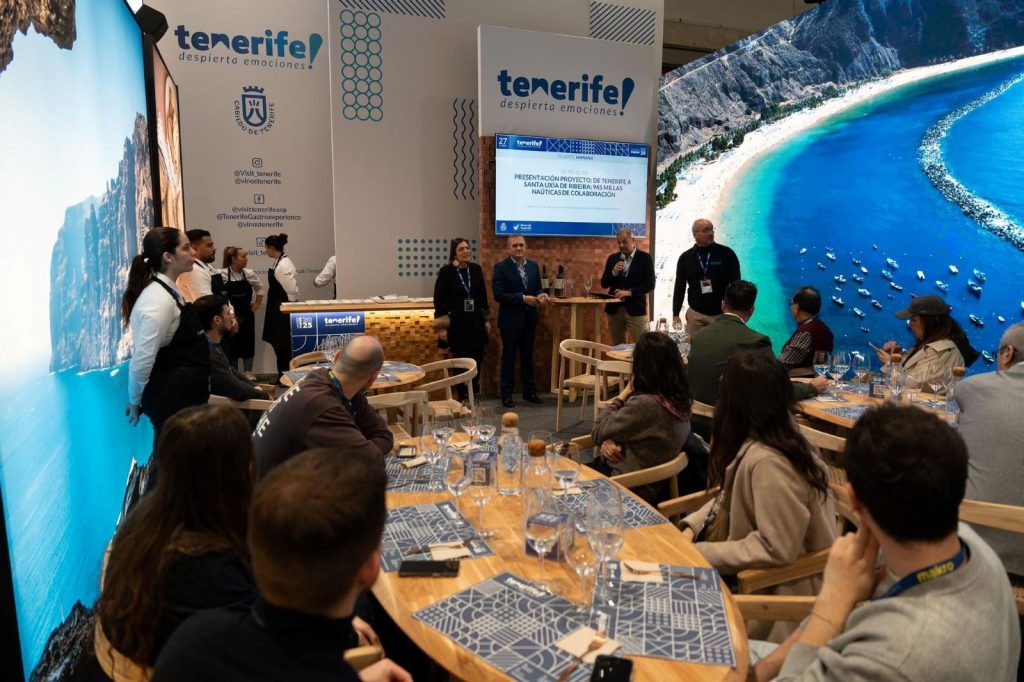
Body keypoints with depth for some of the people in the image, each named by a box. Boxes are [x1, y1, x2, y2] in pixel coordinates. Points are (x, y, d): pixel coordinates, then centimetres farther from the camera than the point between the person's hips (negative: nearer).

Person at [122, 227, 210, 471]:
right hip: (172, 398, -9)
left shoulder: (169, 291, 9)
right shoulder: (160, 299, -20)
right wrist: (135, 401, -8)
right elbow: (143, 359, -22)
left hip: (183, 395, 9)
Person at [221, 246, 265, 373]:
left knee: (248, 346, 5)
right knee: (232, 346, 5)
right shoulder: (223, 275, -12)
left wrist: (258, 303, 11)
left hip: (247, 316, 3)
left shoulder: (249, 274, -1)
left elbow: (259, 287, 18)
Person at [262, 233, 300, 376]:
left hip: (283, 309, -9)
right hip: (276, 308, 9)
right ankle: (282, 374, 25)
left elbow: (292, 290, -21)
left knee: (283, 343, -1)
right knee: (277, 343, 14)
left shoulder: (284, 264, -19)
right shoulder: (277, 263, 9)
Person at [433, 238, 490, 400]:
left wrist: (487, 319, 11)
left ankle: (474, 394, 25)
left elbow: (483, 296, 12)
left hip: (476, 322, 4)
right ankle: (462, 396, 19)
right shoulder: (446, 272, -8)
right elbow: (438, 300, -6)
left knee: (477, 359, 7)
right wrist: (441, 327, -9)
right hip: (456, 323, -4)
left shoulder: (476, 269, 4)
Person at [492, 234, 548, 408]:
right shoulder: (501, 267, -9)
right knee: (508, 357, 4)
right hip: (510, 319, -5)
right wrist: (523, 298, -21)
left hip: (529, 319, 5)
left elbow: (537, 289, 12)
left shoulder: (533, 266, 7)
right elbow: (498, 294, -17)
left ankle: (529, 391, 24)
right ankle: (506, 394, 13)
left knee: (528, 357, 13)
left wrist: (541, 296, -12)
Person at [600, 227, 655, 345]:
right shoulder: (613, 258, 10)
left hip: (635, 309, -4)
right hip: (614, 309, 4)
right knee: (617, 347, 7)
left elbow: (650, 284, -7)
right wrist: (614, 272, -9)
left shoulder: (645, 258, -1)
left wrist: (629, 292, -19)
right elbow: (604, 284, 10)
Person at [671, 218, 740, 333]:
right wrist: (675, 314, 1)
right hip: (695, 315, 1)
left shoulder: (727, 254, -1)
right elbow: (679, 288, 7)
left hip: (722, 314, -1)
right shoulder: (685, 258, 4)